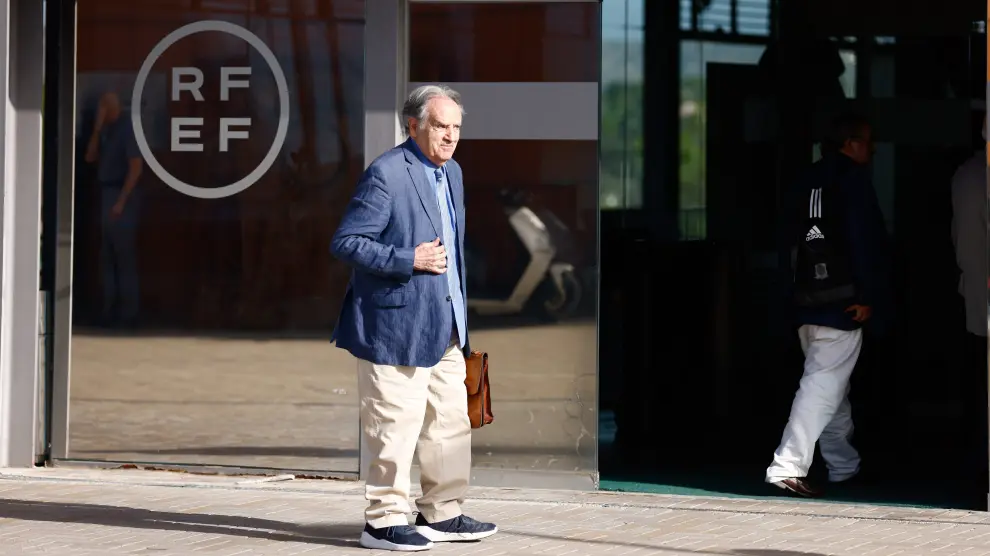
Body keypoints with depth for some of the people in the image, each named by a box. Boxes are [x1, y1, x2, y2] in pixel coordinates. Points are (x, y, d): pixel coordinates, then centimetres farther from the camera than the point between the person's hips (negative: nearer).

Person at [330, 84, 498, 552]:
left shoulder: (451, 172, 14)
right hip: (396, 326, -9)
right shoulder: (385, 174, -14)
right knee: (394, 426, -4)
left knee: (451, 423, 12)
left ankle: (442, 514, 23)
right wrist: (410, 260, -22)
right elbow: (345, 243, -17)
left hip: (445, 329, 9)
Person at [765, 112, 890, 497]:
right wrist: (868, 295, -12)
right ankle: (788, 466, -18)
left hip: (806, 304, 8)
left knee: (833, 388, 19)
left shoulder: (808, 181, 13)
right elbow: (865, 241, -16)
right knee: (824, 385, -10)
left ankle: (844, 465, 28)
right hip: (841, 305, -8)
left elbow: (787, 243, 16)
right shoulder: (853, 180, -10)